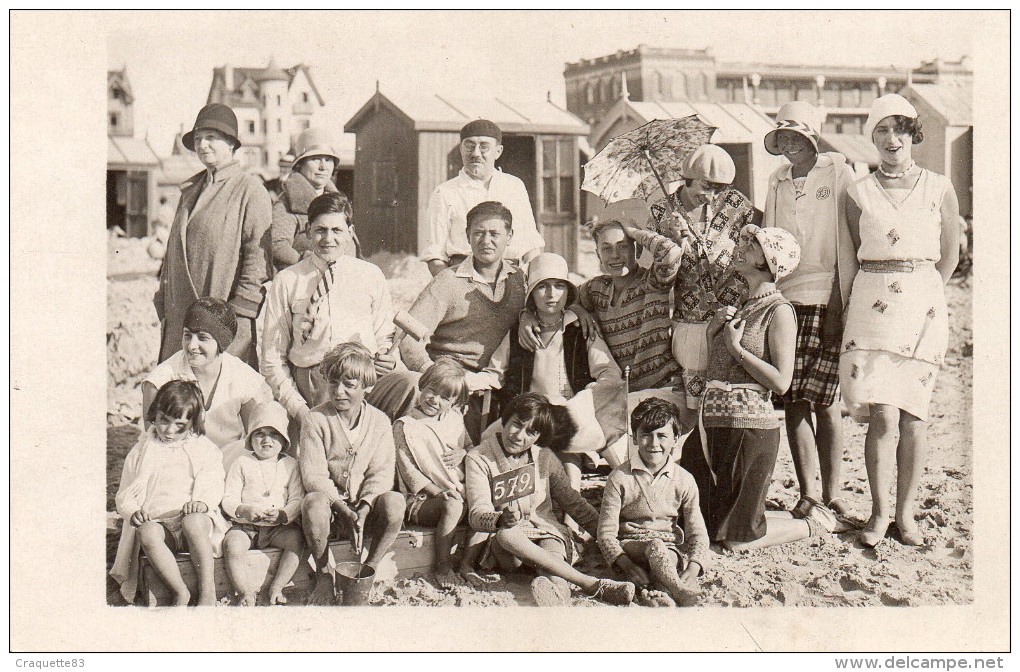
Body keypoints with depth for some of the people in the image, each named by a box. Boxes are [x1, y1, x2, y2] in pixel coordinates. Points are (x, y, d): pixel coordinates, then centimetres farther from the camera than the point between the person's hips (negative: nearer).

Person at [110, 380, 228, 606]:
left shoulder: (204, 449, 13)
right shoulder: (142, 451, 16)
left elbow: (214, 488, 9)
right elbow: (124, 495, 17)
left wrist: (202, 502, -15)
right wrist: (133, 511, -7)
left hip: (196, 518, -1)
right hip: (155, 521, 1)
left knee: (193, 521, -39)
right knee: (147, 534, -37)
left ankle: (207, 590, -31)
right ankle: (180, 592, -29)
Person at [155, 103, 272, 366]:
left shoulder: (249, 189, -3)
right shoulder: (190, 190, 20)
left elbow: (258, 256, -9)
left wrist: (239, 311, -14)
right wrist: (163, 305, 16)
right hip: (180, 320, 7)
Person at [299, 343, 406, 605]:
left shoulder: (380, 422, 2)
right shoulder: (315, 421, -5)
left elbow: (381, 474, -3)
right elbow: (313, 476, -11)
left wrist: (363, 510, -21)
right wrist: (345, 511, -22)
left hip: (366, 509, 1)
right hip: (331, 507, -1)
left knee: (394, 501, -30)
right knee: (314, 502, -36)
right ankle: (323, 576, -13)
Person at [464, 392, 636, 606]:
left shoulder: (545, 458, 10)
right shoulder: (479, 459, 0)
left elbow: (573, 502, 18)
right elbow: (477, 514, -12)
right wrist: (502, 519, -34)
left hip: (547, 533, 2)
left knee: (553, 546, -33)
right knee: (507, 534, -37)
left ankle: (556, 586, -68)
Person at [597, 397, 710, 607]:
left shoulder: (684, 480, 3)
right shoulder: (620, 478, -3)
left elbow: (698, 533, 1)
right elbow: (606, 533, -5)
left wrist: (692, 569, -20)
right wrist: (626, 565, -23)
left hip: (672, 548, 3)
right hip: (631, 546, -3)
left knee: (669, 558, -34)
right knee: (655, 547, -37)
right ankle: (677, 590, -52)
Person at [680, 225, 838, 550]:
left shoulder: (779, 311, -9)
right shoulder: (740, 308, 15)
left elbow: (781, 382, -17)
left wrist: (736, 347, -14)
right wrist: (715, 328, 3)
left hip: (749, 426, -9)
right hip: (714, 424, 9)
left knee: (737, 538, -1)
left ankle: (815, 523, 18)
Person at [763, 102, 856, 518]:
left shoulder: (837, 174, 2)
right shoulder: (777, 181, 16)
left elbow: (846, 242, -2)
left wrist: (839, 304, -8)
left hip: (825, 299, -4)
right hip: (784, 300, 4)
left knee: (824, 401, -4)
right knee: (793, 401, 0)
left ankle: (832, 491, 6)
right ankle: (807, 490, 9)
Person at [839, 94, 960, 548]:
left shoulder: (939, 189, 6)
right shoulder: (859, 193, 5)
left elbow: (949, 255, 13)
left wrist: (923, 296, 9)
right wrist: (883, 295, 9)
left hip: (924, 305, 1)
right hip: (872, 303, -1)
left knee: (913, 416, 3)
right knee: (882, 416, -8)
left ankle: (906, 513, 13)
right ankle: (879, 513, 3)